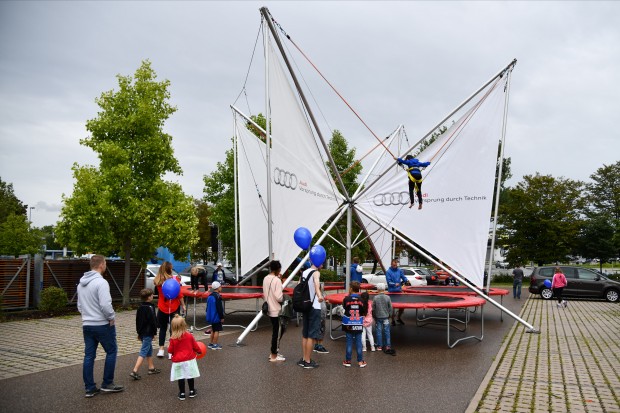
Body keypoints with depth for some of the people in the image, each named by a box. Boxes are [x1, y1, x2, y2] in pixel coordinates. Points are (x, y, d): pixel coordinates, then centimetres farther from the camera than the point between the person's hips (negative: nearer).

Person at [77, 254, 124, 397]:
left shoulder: (81, 283, 10)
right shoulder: (101, 282, -18)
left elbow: (79, 305, 18)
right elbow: (105, 305, -25)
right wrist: (112, 317, -11)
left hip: (87, 325, 8)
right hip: (102, 325, -8)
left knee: (89, 356, 10)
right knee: (111, 351, 7)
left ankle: (89, 388, 15)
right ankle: (107, 383, 11)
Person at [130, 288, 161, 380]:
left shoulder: (140, 308, 8)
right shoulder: (150, 308, -18)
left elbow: (137, 321, 15)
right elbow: (153, 321, -17)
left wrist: (139, 332, 23)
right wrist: (154, 332, -8)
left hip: (142, 333, 9)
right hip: (148, 333, -9)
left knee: (149, 349, 20)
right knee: (143, 352, -7)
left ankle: (151, 368, 30)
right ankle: (134, 371, -12)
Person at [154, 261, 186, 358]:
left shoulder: (158, 281, -4)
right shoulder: (174, 279, -14)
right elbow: (179, 294, -13)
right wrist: (183, 305, -1)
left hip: (162, 307, 3)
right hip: (174, 307, -3)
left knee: (162, 328, 17)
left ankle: (161, 349, 17)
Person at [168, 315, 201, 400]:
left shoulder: (173, 338, -13)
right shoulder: (189, 335, -8)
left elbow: (170, 350, -6)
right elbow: (195, 346, 1)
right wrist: (199, 351, 21)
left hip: (178, 361, -1)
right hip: (189, 359, 1)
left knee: (180, 377, 8)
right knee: (190, 376, 15)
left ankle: (182, 394, 14)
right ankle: (192, 391, 25)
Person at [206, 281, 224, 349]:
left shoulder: (210, 296, 8)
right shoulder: (218, 297, -19)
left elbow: (208, 307, 17)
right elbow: (219, 308, -20)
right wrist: (222, 317, -13)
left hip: (211, 317, 9)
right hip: (216, 317, -9)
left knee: (213, 330, 19)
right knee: (217, 331, -1)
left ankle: (211, 343, 25)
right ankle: (214, 345, 2)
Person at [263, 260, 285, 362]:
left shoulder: (266, 279, 5)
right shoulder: (276, 280, -19)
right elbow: (279, 297, -24)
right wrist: (283, 294, -1)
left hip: (270, 309, 8)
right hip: (276, 310, -8)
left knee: (275, 331, 19)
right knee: (277, 332, 2)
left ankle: (273, 352, 27)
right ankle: (273, 356, 9)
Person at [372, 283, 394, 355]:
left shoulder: (375, 298, -9)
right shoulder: (387, 297, -9)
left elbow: (373, 308, -2)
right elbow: (390, 308, -2)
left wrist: (374, 316, 12)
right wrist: (389, 315, 14)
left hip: (378, 317, 0)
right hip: (386, 317, 0)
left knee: (379, 332, 7)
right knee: (387, 331, 8)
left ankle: (379, 346, 13)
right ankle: (388, 346, 10)